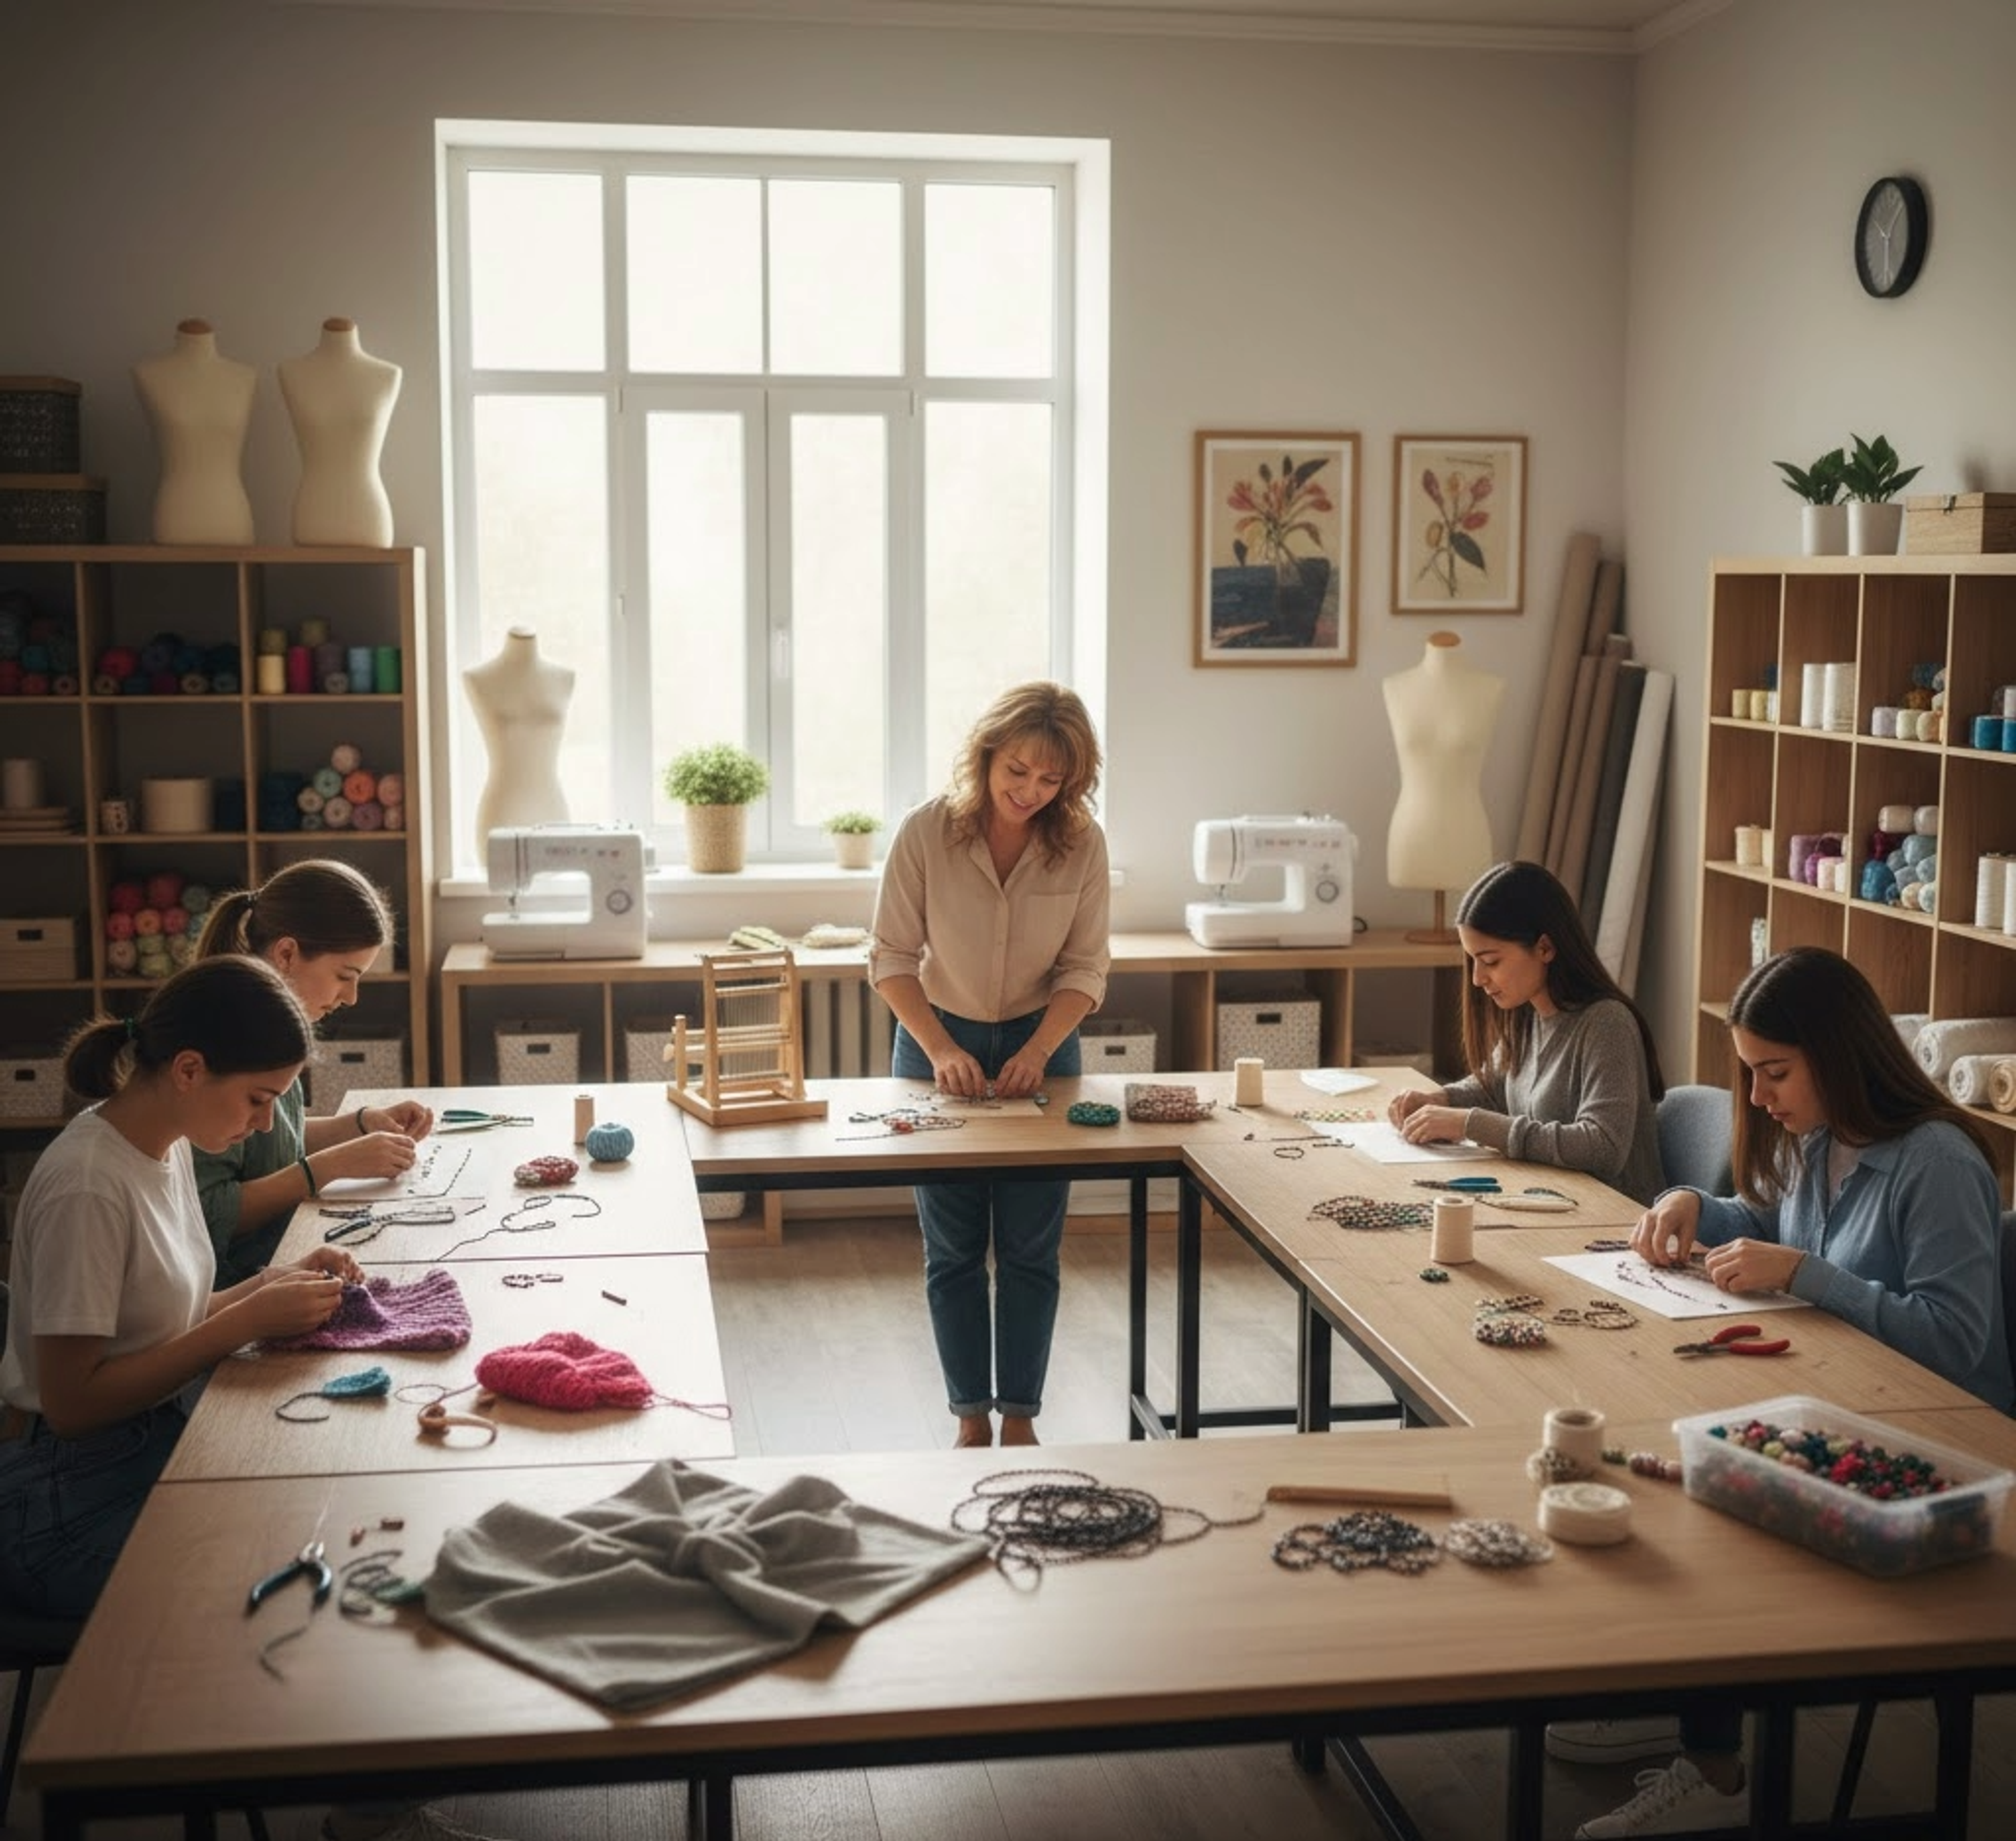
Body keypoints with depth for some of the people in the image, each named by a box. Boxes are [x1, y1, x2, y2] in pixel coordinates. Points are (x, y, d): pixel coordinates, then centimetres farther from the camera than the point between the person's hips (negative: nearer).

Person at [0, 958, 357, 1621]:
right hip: (74, 1504, -8)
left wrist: (272, 1286, -6)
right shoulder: (87, 1186, -22)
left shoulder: (168, 1145, 4)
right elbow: (72, 1402, -20)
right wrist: (252, 1319, -21)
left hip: (155, 1441, 8)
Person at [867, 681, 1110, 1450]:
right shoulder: (926, 832, -16)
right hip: (940, 1046, -1)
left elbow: (1084, 969, -7)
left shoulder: (1082, 844, -13)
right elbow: (892, 957, -12)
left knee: (1031, 1250, 5)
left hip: (1040, 1047, 1)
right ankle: (972, 1418, 16)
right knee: (954, 1251, 5)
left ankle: (1020, 1416, 17)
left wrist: (1035, 1053, -21)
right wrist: (940, 1050, -23)